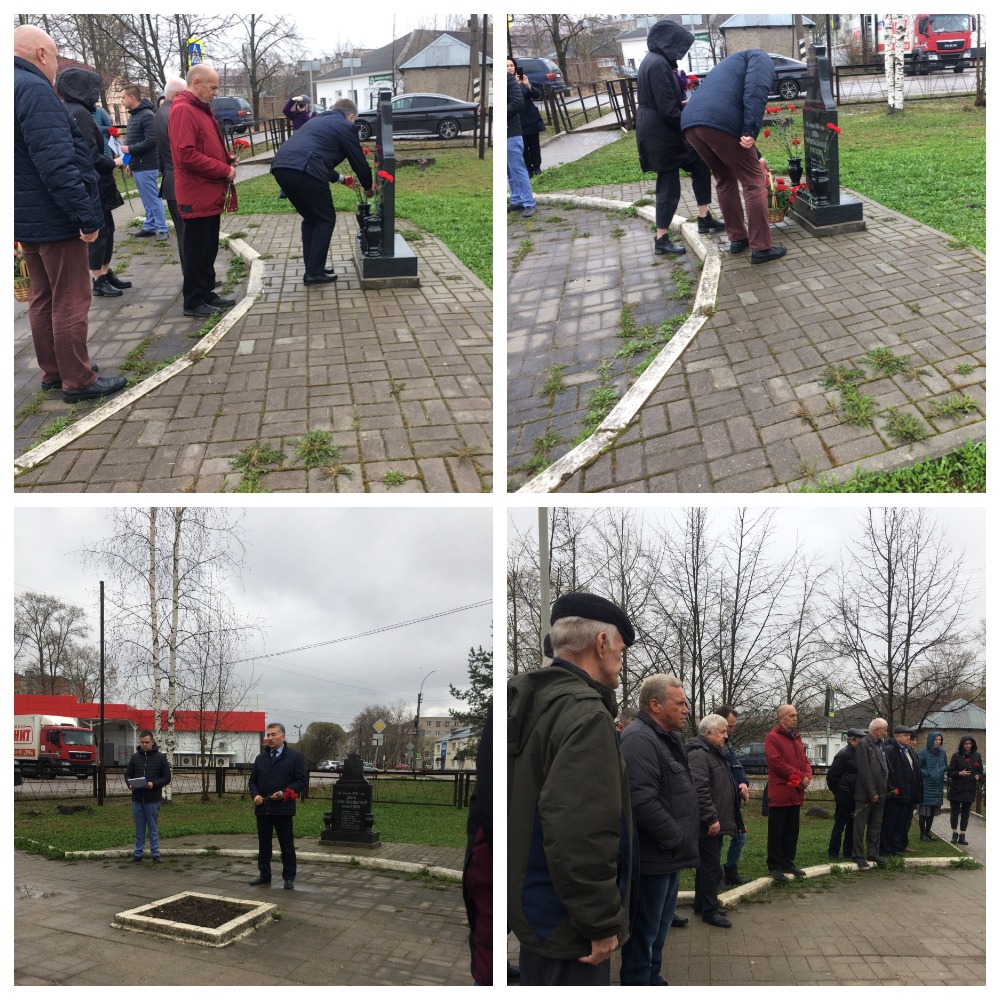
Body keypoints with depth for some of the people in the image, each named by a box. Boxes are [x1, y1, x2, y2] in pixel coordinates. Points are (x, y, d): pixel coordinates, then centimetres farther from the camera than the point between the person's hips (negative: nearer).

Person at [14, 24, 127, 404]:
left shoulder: (19, 86, 12)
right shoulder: (34, 89, -19)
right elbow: (56, 163, -26)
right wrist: (87, 216, -22)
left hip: (26, 217, 10)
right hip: (54, 219, -10)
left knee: (43, 297, 17)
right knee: (71, 301, -2)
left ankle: (53, 370, 27)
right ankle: (78, 380, 5)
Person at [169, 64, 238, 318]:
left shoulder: (202, 109, 16)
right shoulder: (183, 110, -16)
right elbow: (187, 155, -24)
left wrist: (228, 158, 6)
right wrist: (224, 170, -18)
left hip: (210, 193, 10)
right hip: (196, 195, -10)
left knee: (209, 248, 16)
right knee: (197, 249, -3)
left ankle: (207, 293, 26)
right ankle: (193, 302, 5)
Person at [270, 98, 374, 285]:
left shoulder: (317, 120, 35)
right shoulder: (345, 126, 12)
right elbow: (359, 161, 15)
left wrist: (339, 177, 50)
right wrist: (368, 187, 32)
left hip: (280, 166, 8)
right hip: (303, 170, -8)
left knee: (310, 218, 23)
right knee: (325, 220, 8)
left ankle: (312, 268, 26)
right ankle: (315, 272, 7)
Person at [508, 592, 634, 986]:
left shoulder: (528, 700, 6)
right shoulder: (586, 716, -22)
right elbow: (581, 836, -30)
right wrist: (602, 924, -20)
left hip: (530, 905, 9)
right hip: (567, 923, -9)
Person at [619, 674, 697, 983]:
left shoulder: (669, 738, 13)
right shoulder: (640, 739, -21)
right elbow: (642, 802, -30)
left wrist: (684, 839, 12)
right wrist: (679, 839, -20)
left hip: (669, 855, 11)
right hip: (653, 857, -10)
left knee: (660, 927, 21)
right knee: (644, 931, 1)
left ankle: (652, 979, 35)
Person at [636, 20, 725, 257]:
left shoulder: (654, 61, 11)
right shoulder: (658, 64, -21)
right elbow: (667, 108, -23)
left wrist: (684, 103, 6)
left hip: (662, 131, 10)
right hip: (661, 134, -10)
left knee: (699, 166, 16)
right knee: (669, 185, -2)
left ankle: (704, 218, 25)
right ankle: (661, 240, 7)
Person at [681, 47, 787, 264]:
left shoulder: (733, 64, 42)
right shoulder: (762, 59, 18)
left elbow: (737, 115, 47)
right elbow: (755, 90, -6)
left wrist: (754, 157, 52)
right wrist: (751, 131, -13)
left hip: (689, 123, 8)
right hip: (719, 121, -8)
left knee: (725, 179, 25)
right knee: (753, 181, 4)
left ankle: (737, 238, 30)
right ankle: (761, 248, 5)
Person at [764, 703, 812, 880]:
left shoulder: (796, 737, 17)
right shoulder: (772, 737, -10)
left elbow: (804, 761, 18)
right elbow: (777, 763, -18)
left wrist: (807, 776, -4)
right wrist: (800, 777, -15)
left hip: (795, 794, 8)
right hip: (779, 794, -8)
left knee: (792, 831, 13)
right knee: (776, 832, -1)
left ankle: (787, 863, 23)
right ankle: (774, 866, 4)